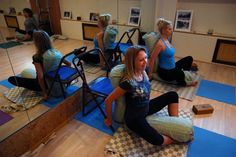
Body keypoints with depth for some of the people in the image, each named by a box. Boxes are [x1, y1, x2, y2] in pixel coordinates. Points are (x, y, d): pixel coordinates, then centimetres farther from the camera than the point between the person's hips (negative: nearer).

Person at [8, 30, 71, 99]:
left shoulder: (37, 57, -23)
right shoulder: (56, 52, -8)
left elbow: (40, 77, -30)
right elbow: (69, 64, 0)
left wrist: (44, 92, -19)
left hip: (47, 84, -6)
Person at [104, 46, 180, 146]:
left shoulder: (142, 72, -8)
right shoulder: (128, 82, -31)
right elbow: (108, 101, -23)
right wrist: (109, 119, -9)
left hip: (146, 108, 8)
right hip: (134, 118, -8)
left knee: (173, 95, 4)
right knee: (157, 140, -26)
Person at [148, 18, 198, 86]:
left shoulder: (167, 40, 5)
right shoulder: (160, 44, -23)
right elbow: (152, 59, -24)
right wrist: (150, 74, -17)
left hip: (172, 68, 10)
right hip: (164, 72, -10)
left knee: (189, 58, 16)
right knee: (180, 73, -36)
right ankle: (182, 83, 1)